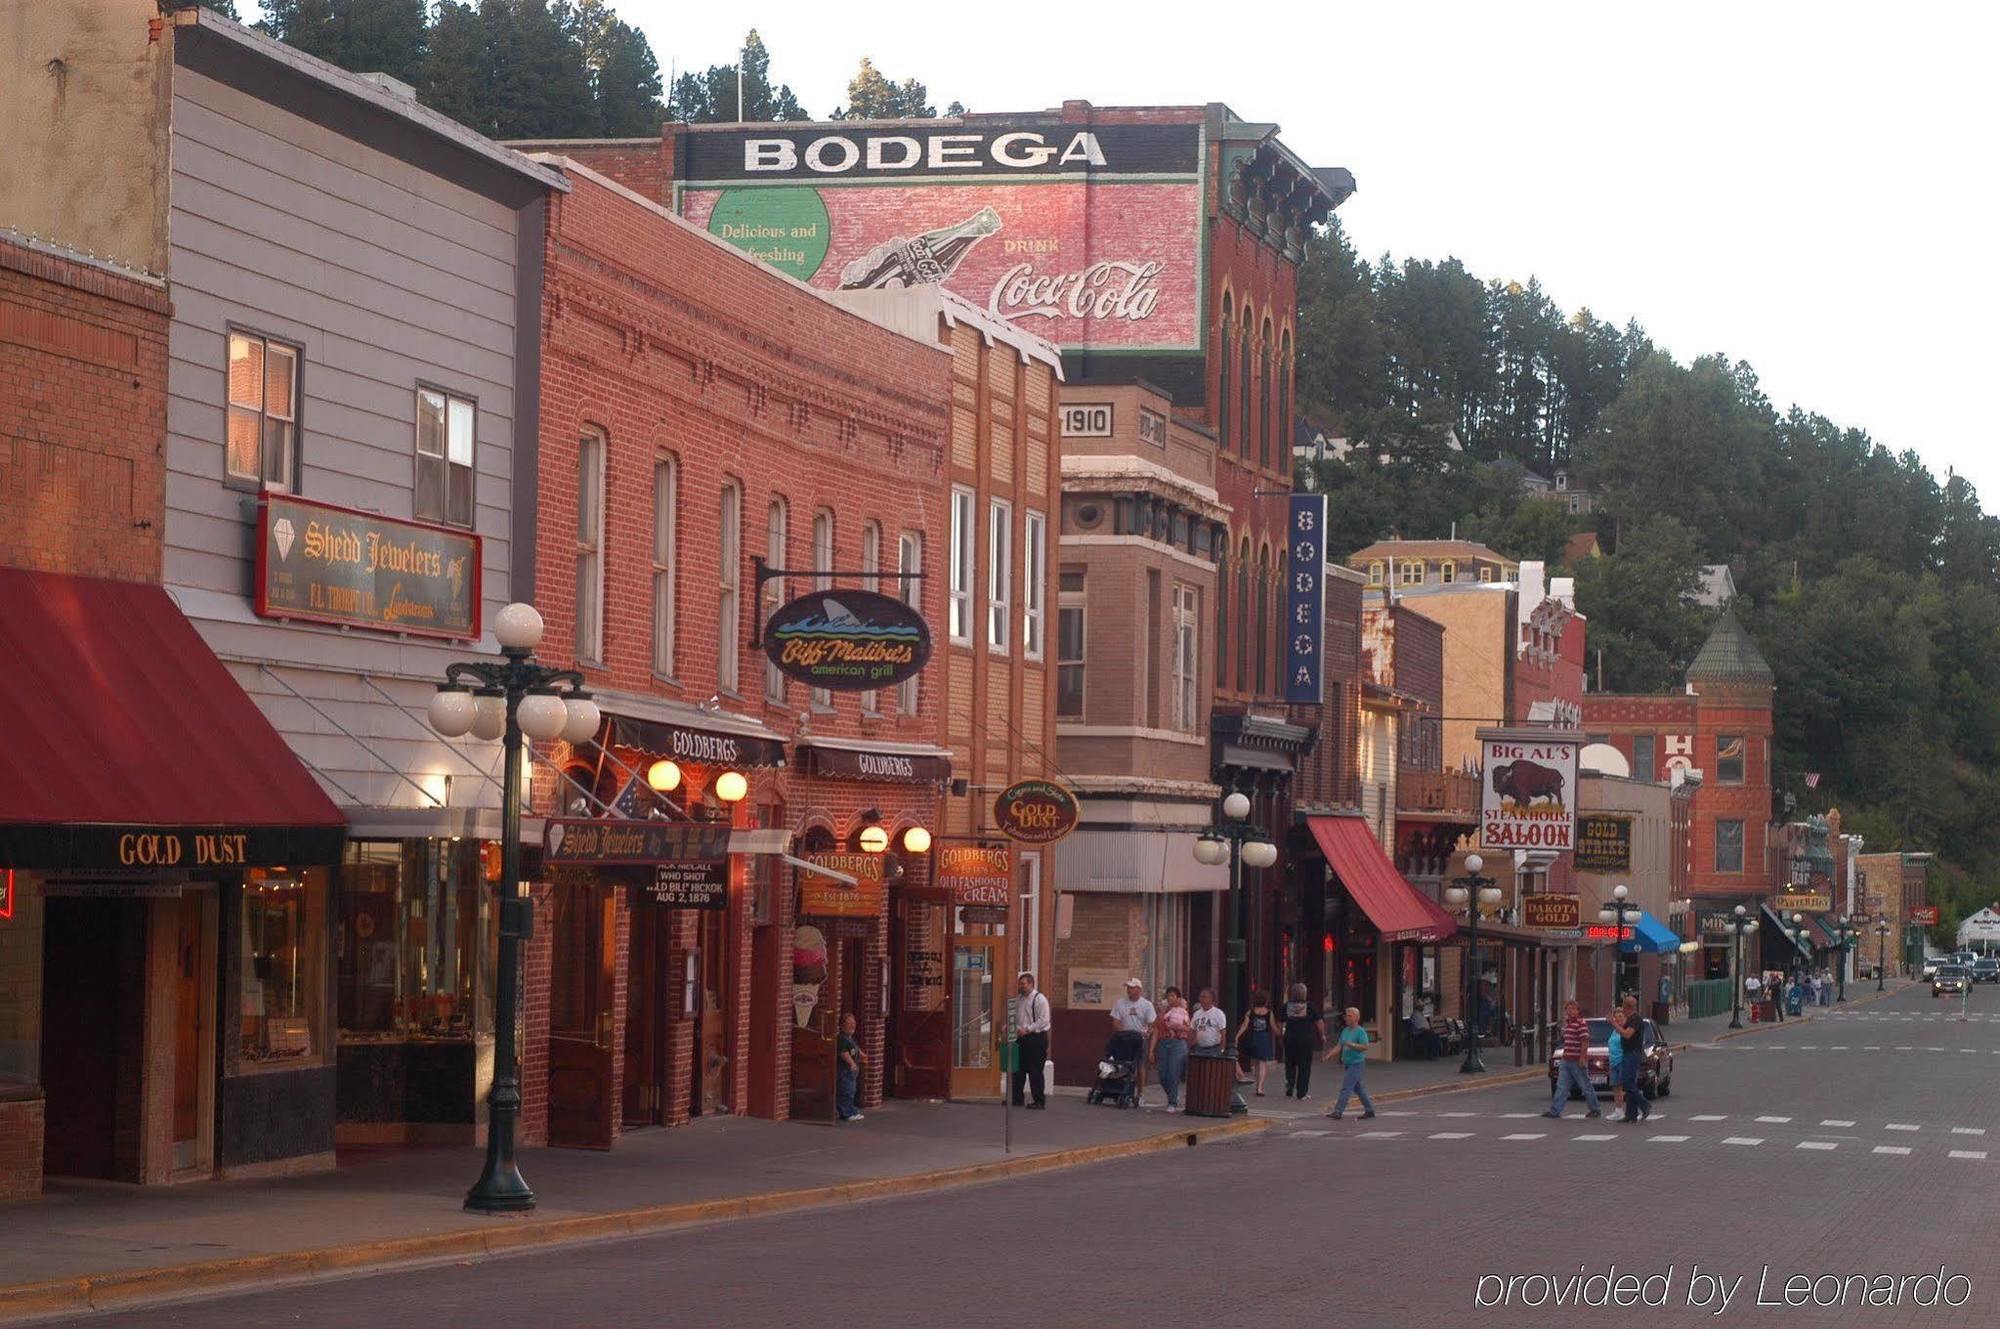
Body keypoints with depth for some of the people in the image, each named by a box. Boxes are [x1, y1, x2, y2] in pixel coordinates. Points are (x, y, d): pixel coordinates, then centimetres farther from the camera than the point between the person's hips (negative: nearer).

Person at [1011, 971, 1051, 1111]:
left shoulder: (1039, 999, -9)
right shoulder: (1020, 1000, 13)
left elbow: (1043, 1020, -16)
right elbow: (1015, 1019, 22)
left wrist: (1027, 1029, -20)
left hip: (1037, 1038, -7)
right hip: (1022, 1038, 7)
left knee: (1035, 1071, -4)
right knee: (1018, 1069, 8)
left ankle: (1039, 1100, 3)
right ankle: (1017, 1099, 15)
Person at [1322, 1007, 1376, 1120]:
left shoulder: (1360, 1032, -12)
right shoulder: (1345, 1031, 11)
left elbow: (1365, 1047, -18)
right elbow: (1339, 1046, 12)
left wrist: (1352, 1045, -28)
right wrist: (1329, 1055, 1)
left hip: (1356, 1064, -8)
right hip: (1347, 1064, 8)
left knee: (1346, 1087, -11)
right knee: (1358, 1088, 14)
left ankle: (1338, 1111, -12)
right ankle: (1369, 1109, 23)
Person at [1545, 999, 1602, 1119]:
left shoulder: (1581, 1023, -13)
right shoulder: (1568, 1023, 15)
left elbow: (1585, 1042, -19)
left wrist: (1582, 1058, -22)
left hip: (1577, 1061, -9)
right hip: (1566, 1060, 9)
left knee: (1586, 1086, 3)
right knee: (1562, 1086, 3)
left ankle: (1595, 1110, 15)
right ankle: (1555, 1111, 0)